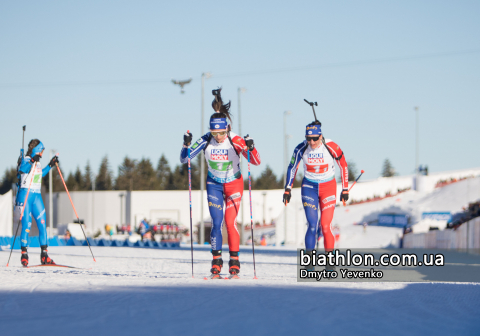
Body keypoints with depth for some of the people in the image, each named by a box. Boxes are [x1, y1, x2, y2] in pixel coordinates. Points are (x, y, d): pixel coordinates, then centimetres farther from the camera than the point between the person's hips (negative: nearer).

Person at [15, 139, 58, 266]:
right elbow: (21, 169, -29)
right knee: (26, 225, -8)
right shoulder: (26, 160, -8)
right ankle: (24, 255, -2)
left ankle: (44, 255, 4)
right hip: (26, 195, -8)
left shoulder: (37, 162, 16)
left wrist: (50, 165, 28)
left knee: (42, 224, 2)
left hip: (37, 196, 8)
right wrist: (32, 161, -41)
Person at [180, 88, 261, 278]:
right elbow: (184, 159, -12)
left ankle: (234, 260, 0)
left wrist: (250, 149, -41)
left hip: (234, 184, -2)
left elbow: (256, 162, -22)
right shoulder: (206, 141, -16)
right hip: (214, 185, 2)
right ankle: (216, 261, 1)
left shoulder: (235, 141, -22)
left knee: (231, 221, -11)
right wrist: (186, 145, -31)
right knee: (216, 223, -7)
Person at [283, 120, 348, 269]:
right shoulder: (301, 149, -12)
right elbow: (292, 167, 3)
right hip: (309, 187, 1)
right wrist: (288, 189, 3)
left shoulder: (331, 147, -17)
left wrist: (345, 189, 1)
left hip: (328, 187, -1)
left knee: (326, 225, -10)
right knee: (312, 225, -10)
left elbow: (343, 166, -3)